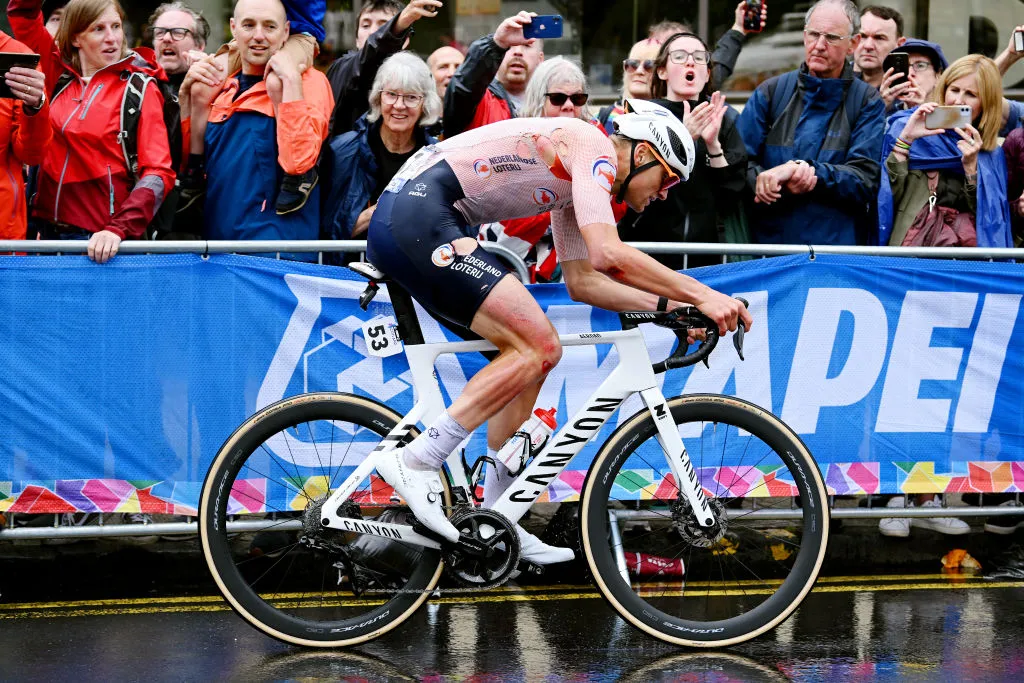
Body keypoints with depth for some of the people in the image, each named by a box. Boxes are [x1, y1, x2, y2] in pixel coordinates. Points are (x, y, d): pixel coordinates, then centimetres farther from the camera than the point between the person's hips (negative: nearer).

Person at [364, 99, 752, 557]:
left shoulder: (576, 178, 24)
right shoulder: (591, 145, -7)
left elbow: (582, 280, 26)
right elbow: (608, 253, -20)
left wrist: (669, 305, 15)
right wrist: (703, 295, -16)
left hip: (398, 224, 11)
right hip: (417, 214, -11)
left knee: (529, 352, 11)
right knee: (538, 347, -13)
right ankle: (415, 462, -14)